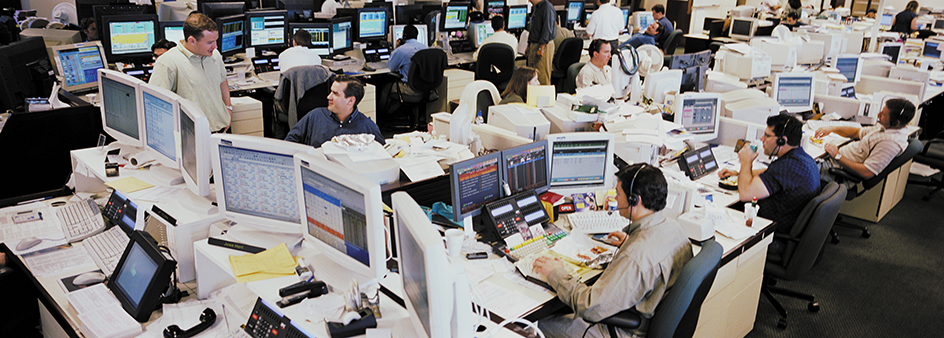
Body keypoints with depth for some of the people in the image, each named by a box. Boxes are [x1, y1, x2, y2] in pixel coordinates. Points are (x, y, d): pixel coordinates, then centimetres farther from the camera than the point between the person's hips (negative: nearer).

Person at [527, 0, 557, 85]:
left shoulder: (547, 7, -12)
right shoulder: (535, 8, 16)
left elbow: (547, 29, -19)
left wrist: (541, 48, -22)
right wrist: (528, 46, 20)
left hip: (544, 45, -9)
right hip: (533, 45, 9)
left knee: (543, 77, -8)